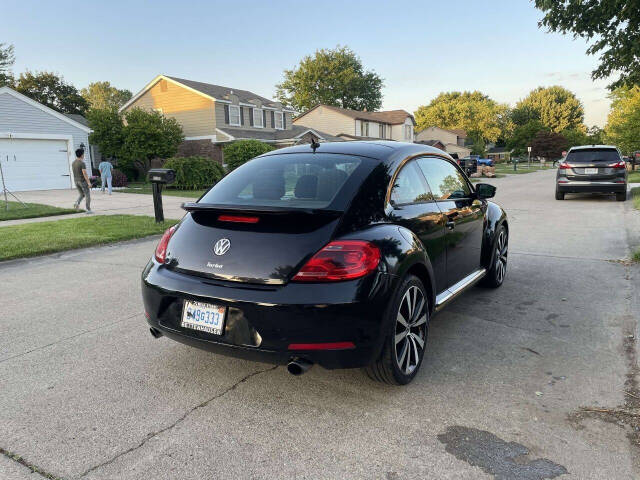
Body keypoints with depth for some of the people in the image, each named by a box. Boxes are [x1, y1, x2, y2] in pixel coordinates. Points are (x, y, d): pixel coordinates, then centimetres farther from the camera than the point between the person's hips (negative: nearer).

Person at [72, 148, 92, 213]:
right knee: (87, 195, 4)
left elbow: (74, 172, 18)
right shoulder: (82, 163, -17)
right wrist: (89, 182, -21)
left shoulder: (73, 163, 8)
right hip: (83, 181, -7)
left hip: (76, 181, 7)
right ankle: (88, 210, 3)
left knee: (82, 194, 20)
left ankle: (77, 203, -8)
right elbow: (84, 173, -23)